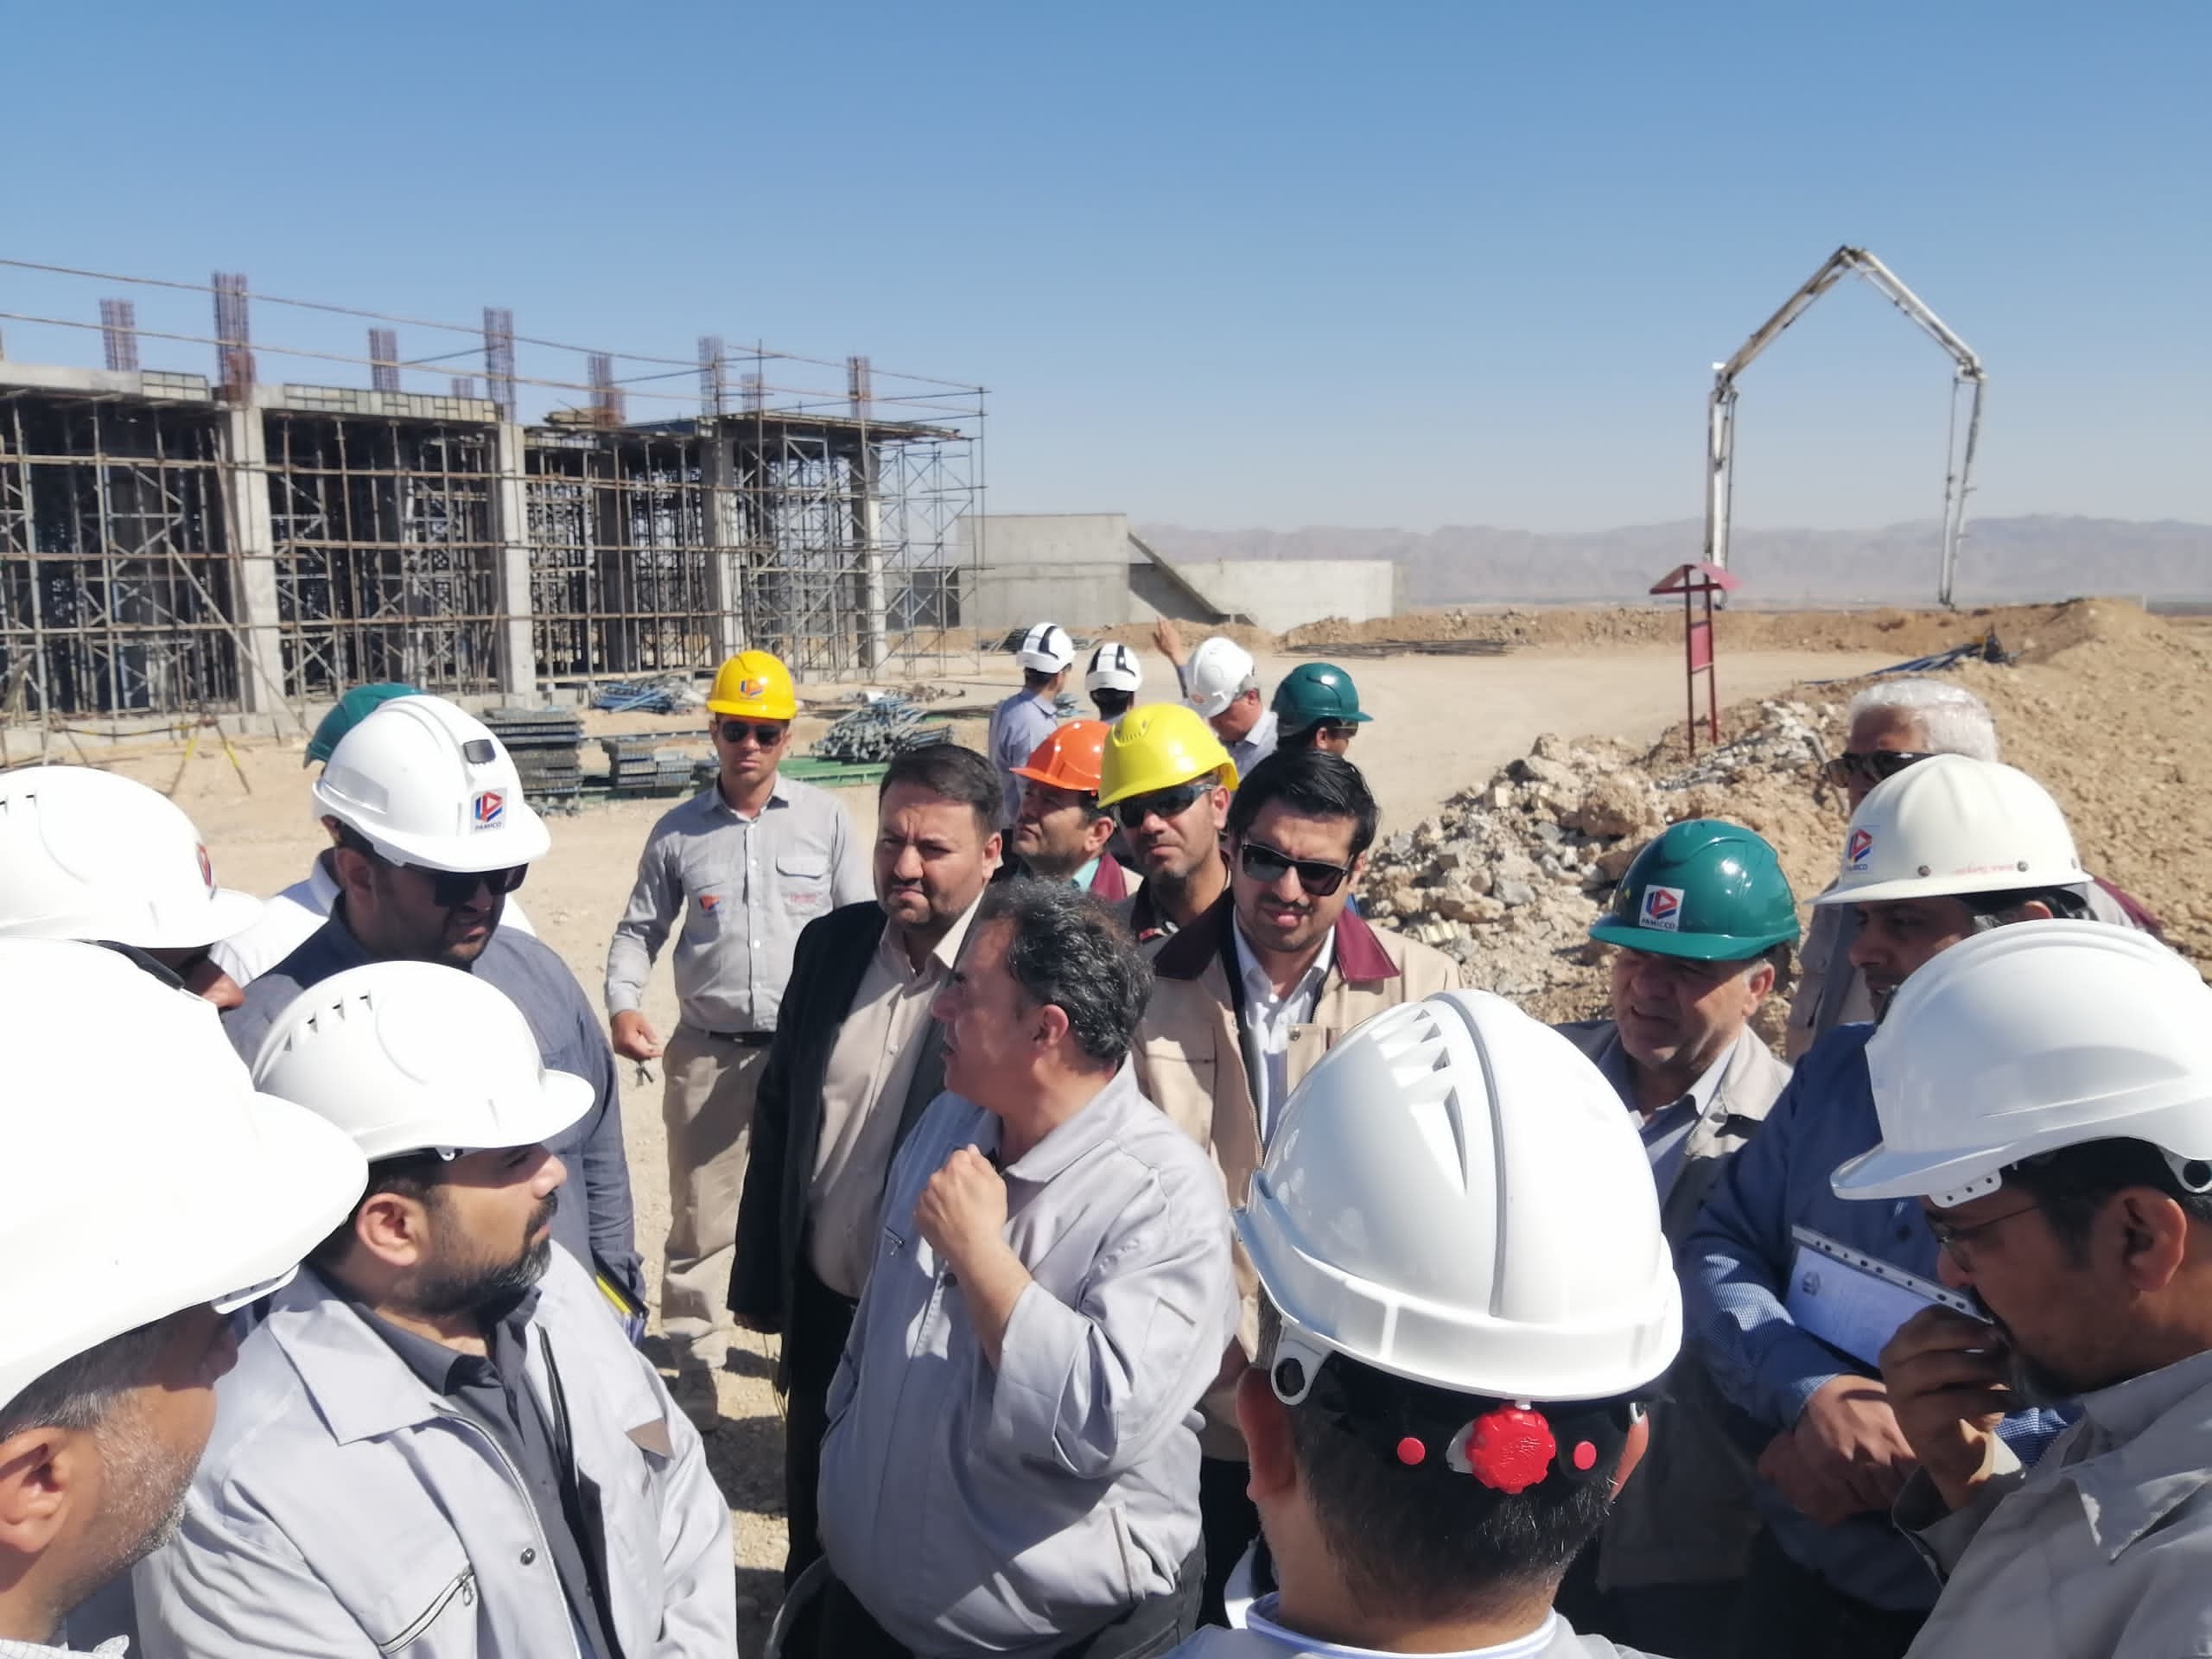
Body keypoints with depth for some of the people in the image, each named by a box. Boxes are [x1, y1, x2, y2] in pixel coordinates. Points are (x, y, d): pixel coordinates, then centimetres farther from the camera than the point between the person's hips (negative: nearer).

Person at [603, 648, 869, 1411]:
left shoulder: (826, 817, -2)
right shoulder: (678, 831, 2)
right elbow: (639, 930, 9)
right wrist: (623, 1005, -8)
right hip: (708, 1053, 1)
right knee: (702, 1218, 9)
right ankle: (694, 1361, 25)